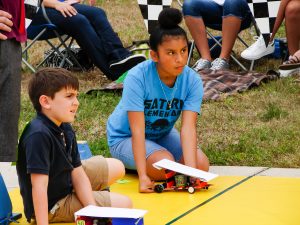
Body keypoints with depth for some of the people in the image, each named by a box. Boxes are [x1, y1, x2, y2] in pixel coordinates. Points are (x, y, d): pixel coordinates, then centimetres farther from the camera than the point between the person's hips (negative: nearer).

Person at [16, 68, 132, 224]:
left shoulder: (65, 129, -3)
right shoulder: (39, 135, -32)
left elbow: (78, 174, -1)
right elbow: (39, 187, -36)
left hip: (67, 184, 9)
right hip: (51, 206, -9)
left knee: (117, 167, 17)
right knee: (123, 204, -6)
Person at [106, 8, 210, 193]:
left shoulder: (192, 81, -21)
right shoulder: (137, 77, -31)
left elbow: (188, 128, -29)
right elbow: (137, 130, -34)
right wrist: (143, 176, -42)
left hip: (162, 134, 5)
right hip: (125, 137, -5)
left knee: (201, 164, -15)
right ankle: (129, 165, 2)